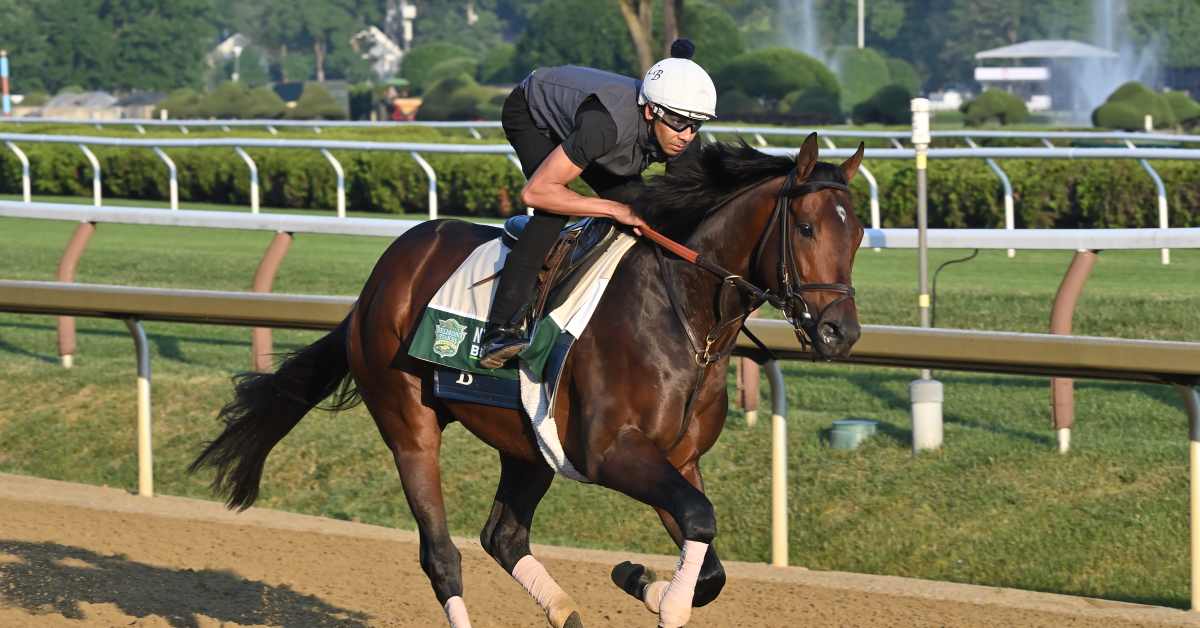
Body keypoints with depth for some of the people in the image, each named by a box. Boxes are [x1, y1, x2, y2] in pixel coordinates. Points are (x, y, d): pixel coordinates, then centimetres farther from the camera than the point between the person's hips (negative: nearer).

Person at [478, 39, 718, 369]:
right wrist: (615, 209, -41)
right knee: (552, 212, -28)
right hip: (530, 114, -7)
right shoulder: (609, 123, -45)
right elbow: (535, 192, -42)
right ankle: (501, 331, -32)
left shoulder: (684, 142, -25)